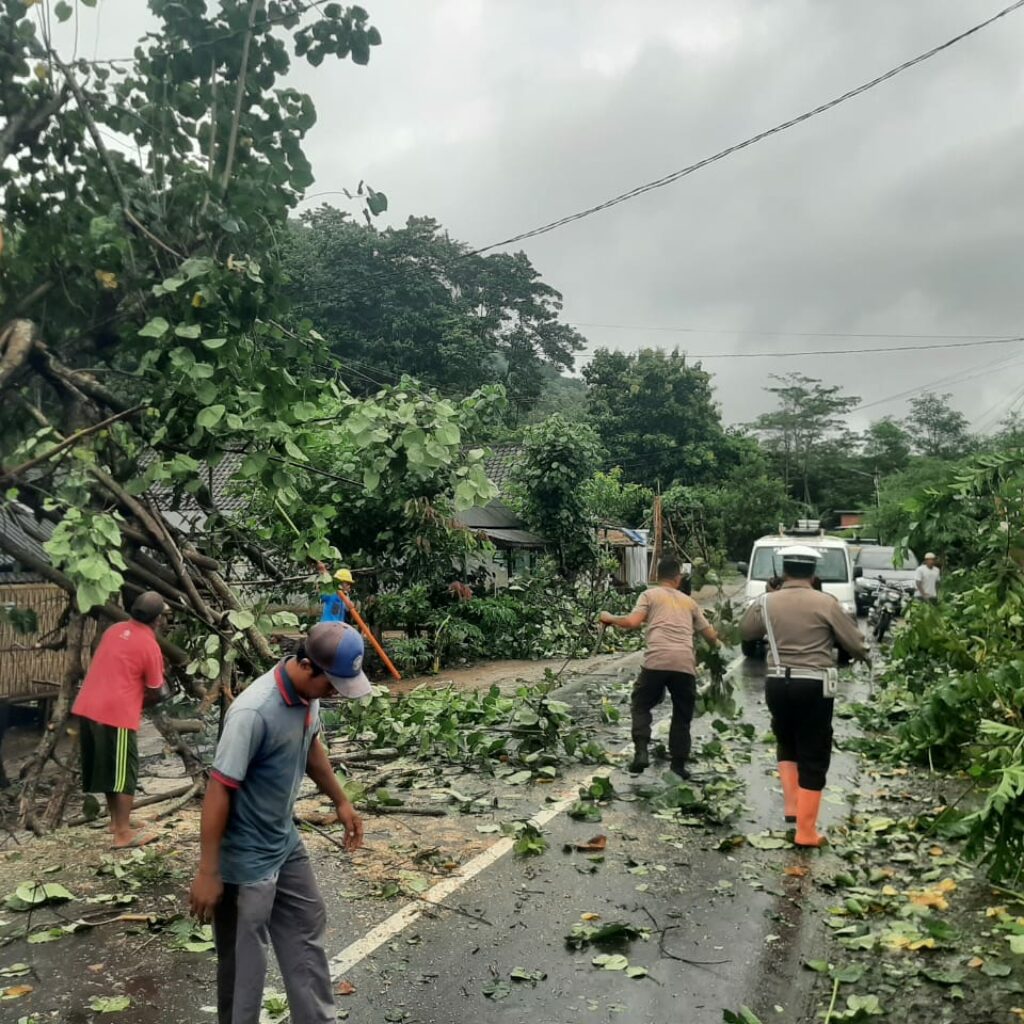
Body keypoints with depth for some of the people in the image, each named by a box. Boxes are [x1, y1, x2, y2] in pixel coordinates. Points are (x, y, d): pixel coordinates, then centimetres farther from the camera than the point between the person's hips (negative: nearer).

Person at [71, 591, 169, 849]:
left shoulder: (115, 629, 11)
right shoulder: (150, 646, -10)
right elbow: (155, 692, -2)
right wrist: (139, 701, 17)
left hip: (87, 707, 8)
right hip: (116, 713, -8)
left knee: (107, 767, 19)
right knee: (124, 772, 2)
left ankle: (117, 819, 31)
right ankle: (123, 833, 5)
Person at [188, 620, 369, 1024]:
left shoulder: (309, 694, -7)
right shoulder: (254, 712, -32)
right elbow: (218, 791, -26)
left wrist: (341, 801, 21)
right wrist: (208, 872, -21)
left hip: (285, 842, 9)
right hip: (246, 857, -9)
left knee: (307, 927, 22)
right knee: (244, 958, 9)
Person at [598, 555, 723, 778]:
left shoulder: (650, 595, 13)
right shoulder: (689, 601, 24)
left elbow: (633, 622, -3)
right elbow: (710, 634, 27)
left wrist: (610, 618, 14)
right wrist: (718, 643, 50)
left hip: (656, 661, -2)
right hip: (685, 663, 2)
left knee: (641, 706, 16)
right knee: (682, 715, 18)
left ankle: (641, 751, -2)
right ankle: (678, 764, 18)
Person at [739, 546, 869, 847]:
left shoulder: (766, 602, 1)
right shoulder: (826, 603, -7)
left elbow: (745, 632, 19)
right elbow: (856, 645, -1)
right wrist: (862, 654, 22)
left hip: (778, 684, 3)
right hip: (814, 686, -3)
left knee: (786, 744, 28)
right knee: (814, 759, 7)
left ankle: (791, 804, 20)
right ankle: (806, 831, 10)